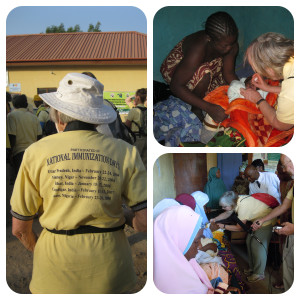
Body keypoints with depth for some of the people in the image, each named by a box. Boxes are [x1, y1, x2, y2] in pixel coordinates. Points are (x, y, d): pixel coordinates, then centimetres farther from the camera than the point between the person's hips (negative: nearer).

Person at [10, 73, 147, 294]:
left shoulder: (37, 153, -7)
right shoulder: (125, 153, -6)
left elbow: (20, 228, 0)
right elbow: (147, 220, -10)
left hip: (57, 273, 0)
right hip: (109, 271, 1)